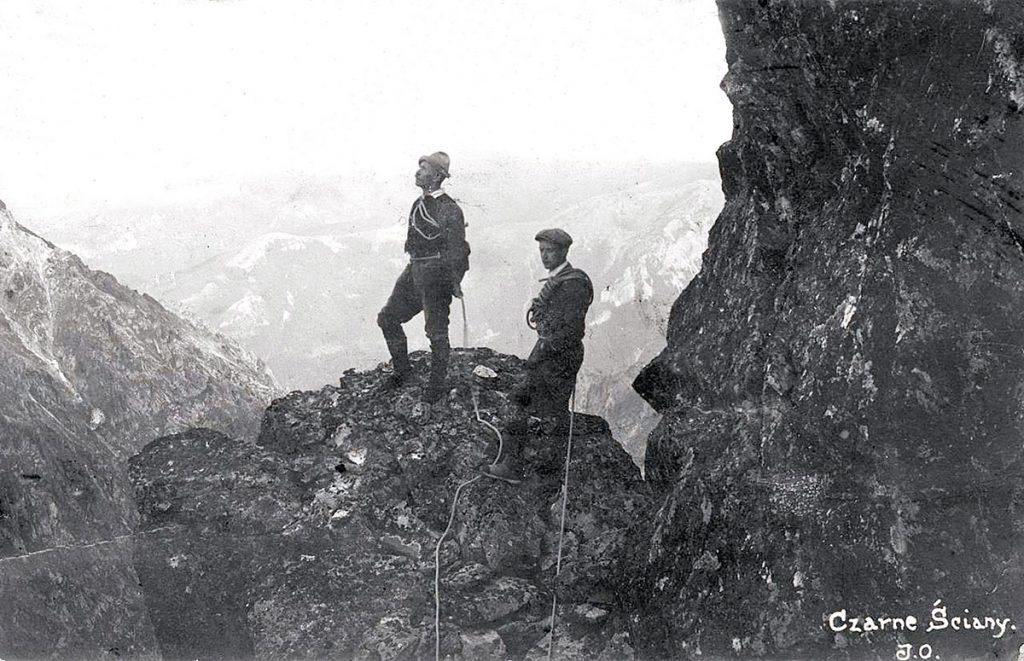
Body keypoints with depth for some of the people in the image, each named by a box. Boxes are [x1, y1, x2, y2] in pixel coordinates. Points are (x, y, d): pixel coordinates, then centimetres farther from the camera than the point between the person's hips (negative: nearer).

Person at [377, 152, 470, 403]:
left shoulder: (448, 209, -13)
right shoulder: (418, 205, 12)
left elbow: (457, 249, -15)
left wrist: (455, 281, -19)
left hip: (436, 274, -9)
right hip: (414, 269, 9)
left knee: (436, 331, -1)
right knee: (388, 318, 11)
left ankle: (437, 385, 10)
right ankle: (402, 370, 24)